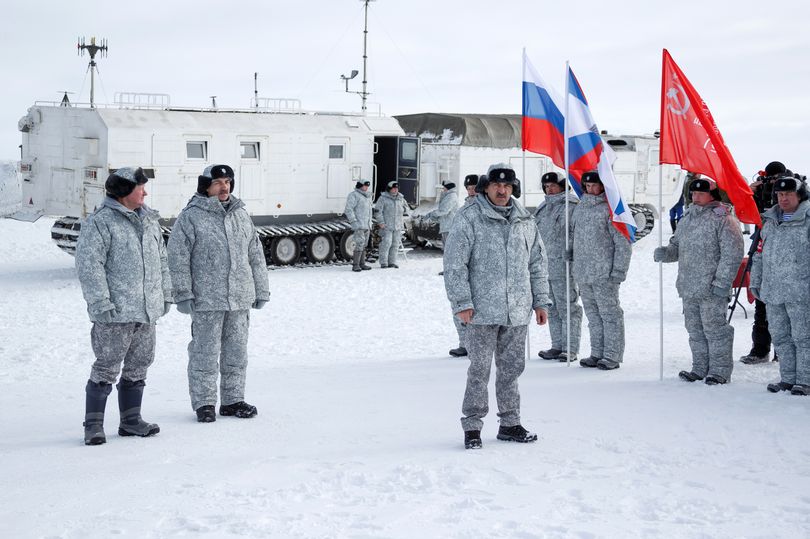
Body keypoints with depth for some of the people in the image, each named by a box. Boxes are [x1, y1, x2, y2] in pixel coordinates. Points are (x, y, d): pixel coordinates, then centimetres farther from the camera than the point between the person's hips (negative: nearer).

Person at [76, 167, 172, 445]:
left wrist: (165, 293, 19)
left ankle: (131, 420, 24)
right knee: (107, 368, -4)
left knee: (138, 366, 13)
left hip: (147, 311, 8)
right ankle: (93, 425, 6)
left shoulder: (149, 220, 15)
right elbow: (89, 265, -15)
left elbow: (161, 260, 23)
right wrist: (101, 302, -20)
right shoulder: (99, 223, -10)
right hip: (115, 312, -8)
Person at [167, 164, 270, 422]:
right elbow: (178, 258, -8)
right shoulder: (190, 217, -5)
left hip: (240, 298, 5)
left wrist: (261, 290, 16)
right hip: (206, 300, -5)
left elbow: (256, 255, 18)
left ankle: (233, 400, 22)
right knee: (205, 352, 0)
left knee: (236, 352, 11)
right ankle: (204, 403, 11)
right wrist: (183, 294, -12)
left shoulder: (241, 215, 13)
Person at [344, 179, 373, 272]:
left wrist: (370, 224, 23)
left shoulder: (367, 196, 18)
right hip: (358, 225, -9)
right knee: (360, 244, -15)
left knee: (364, 245, 10)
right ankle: (355, 265, -14)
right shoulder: (353, 195, -8)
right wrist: (353, 221, -20)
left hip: (367, 225, 9)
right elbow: (349, 209, -14)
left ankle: (362, 264, 15)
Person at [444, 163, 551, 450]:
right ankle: (472, 426, 8)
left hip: (517, 311, 5)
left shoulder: (525, 220, 12)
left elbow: (537, 263, 19)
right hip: (482, 310, -5)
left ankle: (510, 423, 22)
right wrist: (462, 303, -12)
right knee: (480, 369, -1)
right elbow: (454, 264, -8)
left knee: (512, 368, 11)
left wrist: (541, 301, 15)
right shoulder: (469, 218, -5)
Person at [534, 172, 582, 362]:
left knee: (568, 308, -4)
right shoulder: (543, 209, 17)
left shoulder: (571, 206, -8)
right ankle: (557, 346, 19)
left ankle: (570, 349, -1)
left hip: (563, 267, -8)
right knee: (552, 309, 12)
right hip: (544, 267, 8)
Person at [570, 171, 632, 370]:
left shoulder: (610, 208, -8)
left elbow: (623, 242, -9)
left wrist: (619, 270, -13)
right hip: (583, 273, 7)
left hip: (604, 273, -7)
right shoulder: (580, 208, 13)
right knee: (593, 315, 13)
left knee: (610, 313, -2)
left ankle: (612, 355, 3)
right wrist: (575, 265, 18)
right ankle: (597, 353, 20)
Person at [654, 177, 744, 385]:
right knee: (695, 329, 14)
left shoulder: (723, 219, -10)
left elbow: (732, 254, -13)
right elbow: (677, 245, 22)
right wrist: (665, 252, -1)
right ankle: (700, 367, 24)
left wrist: (722, 282, -18)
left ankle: (720, 370, 8)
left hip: (711, 289, -8)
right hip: (688, 288, 8)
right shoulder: (687, 218, 15)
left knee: (714, 328, -2)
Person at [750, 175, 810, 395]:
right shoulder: (770, 220, 16)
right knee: (779, 336, 11)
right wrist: (755, 280, 19)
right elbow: (760, 253, 22)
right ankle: (788, 378, 20)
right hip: (773, 290, 7)